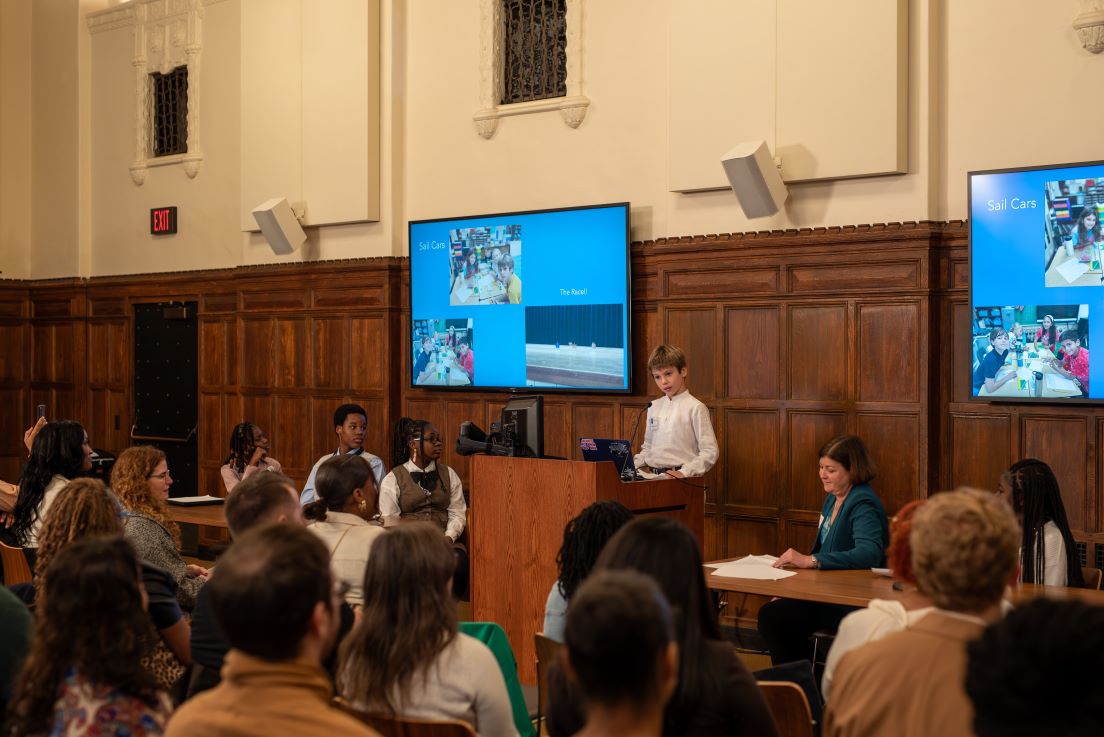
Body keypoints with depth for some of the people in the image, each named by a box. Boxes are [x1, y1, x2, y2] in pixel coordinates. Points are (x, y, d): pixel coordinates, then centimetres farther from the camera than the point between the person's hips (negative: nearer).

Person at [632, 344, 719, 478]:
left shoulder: (695, 408, -3)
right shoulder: (653, 407, 15)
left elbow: (710, 452, -5)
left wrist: (684, 472, -14)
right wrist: (631, 464, 7)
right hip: (654, 476, 5)